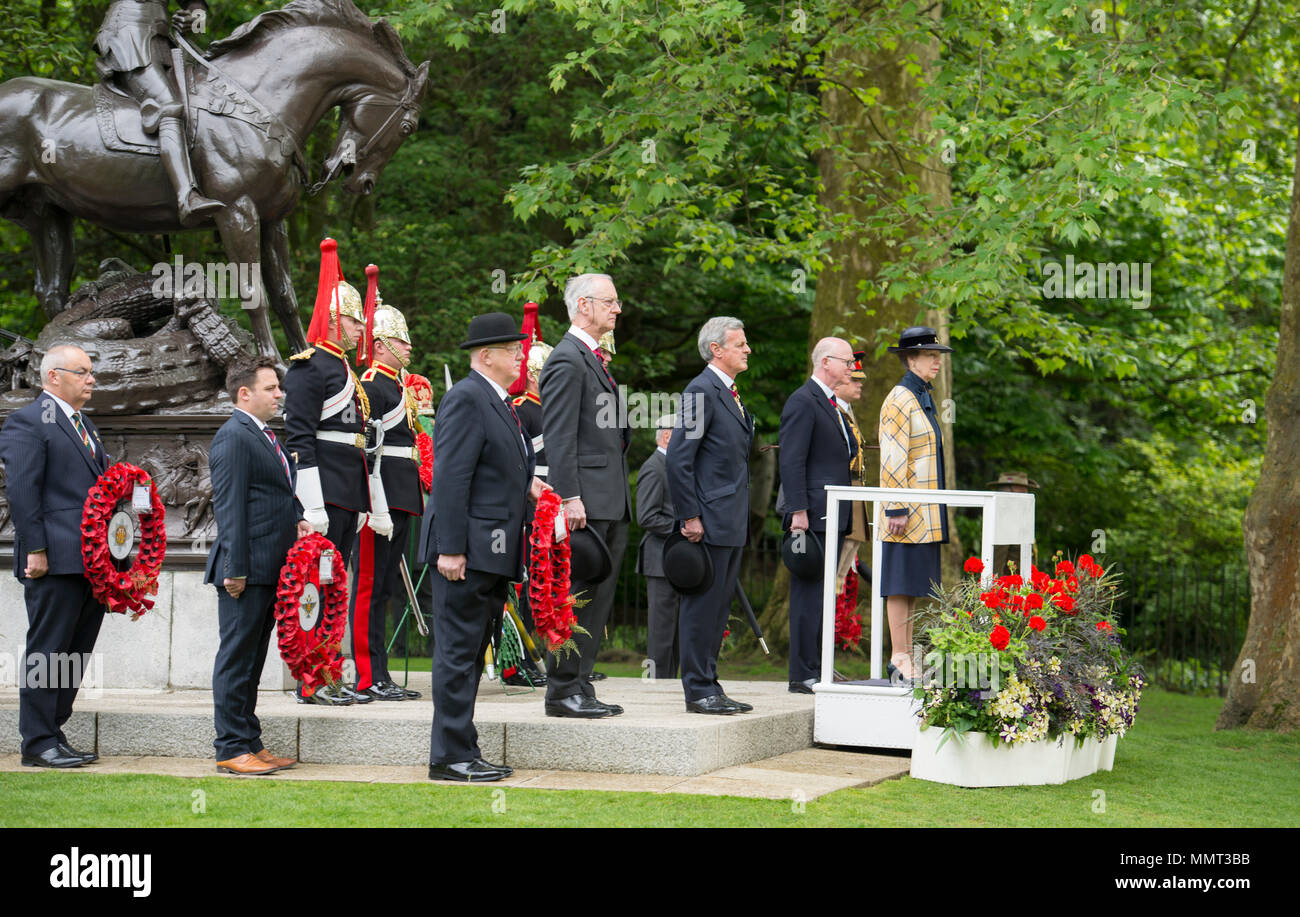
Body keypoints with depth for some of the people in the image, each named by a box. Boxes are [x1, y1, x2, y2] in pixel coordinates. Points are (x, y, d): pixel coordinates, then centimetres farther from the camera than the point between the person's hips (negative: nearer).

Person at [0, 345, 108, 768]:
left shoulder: (84, 425, 22)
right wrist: (35, 550, -17)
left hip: (91, 559, 9)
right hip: (55, 561, -9)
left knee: (76, 653, 10)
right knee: (47, 650, -4)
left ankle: (53, 734, 17)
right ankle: (38, 743, 0)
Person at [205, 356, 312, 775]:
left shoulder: (265, 437, 19)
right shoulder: (233, 438, -12)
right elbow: (230, 508, -17)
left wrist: (295, 521, 10)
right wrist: (235, 569, -20)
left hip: (270, 569, 10)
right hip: (247, 571, -10)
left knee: (252, 659, 14)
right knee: (236, 658, -4)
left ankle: (251, 744, 19)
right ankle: (231, 749, -1)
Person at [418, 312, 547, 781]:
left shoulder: (500, 403, 19)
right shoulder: (466, 398, -13)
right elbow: (450, 478, -19)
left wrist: (527, 484, 9)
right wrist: (450, 549, -22)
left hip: (491, 552, 10)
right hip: (468, 549, -10)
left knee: (471, 653, 12)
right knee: (458, 652, -7)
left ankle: (463, 753, 17)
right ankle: (451, 756, -4)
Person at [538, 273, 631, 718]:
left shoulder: (594, 359, 22)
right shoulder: (567, 360, -10)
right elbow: (558, 438, -16)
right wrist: (569, 498, -22)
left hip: (611, 505, 10)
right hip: (586, 501, -10)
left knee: (597, 599, 10)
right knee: (575, 597, -7)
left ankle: (580, 686, 15)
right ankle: (563, 691, -4)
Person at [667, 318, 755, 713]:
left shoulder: (731, 394, 18)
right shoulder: (701, 391, -12)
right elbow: (678, 458, -17)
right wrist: (690, 517, -19)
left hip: (731, 523, 10)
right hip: (710, 522, -10)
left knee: (719, 607, 11)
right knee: (702, 605, -5)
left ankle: (709, 687, 16)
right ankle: (698, 691, -2)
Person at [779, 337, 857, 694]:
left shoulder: (833, 405, 21)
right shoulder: (803, 401, -10)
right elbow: (791, 461, -16)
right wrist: (798, 512, -21)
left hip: (833, 517, 10)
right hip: (813, 516, -10)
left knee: (823, 594, 11)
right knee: (809, 594, -8)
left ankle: (819, 669, 15)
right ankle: (803, 674, -6)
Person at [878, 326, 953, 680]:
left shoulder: (923, 399, 17)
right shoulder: (900, 399, -12)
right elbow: (893, 459, -17)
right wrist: (896, 509, -21)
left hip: (925, 513, 9)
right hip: (908, 513, -9)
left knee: (914, 585, 10)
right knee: (901, 584, -6)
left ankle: (906, 658, 13)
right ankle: (900, 658, -3)